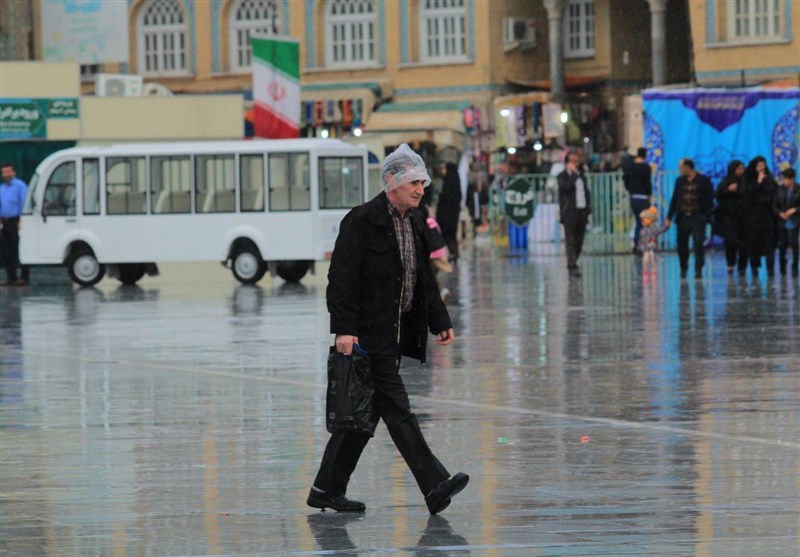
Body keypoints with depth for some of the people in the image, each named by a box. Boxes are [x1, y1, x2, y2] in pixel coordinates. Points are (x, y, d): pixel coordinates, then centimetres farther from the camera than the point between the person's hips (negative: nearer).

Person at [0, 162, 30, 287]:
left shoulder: (20, 186, -5)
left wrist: (21, 221, -17)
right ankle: (11, 277, 13)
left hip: (16, 220, -7)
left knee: (19, 250, -7)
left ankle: (24, 277, -4)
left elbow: (24, 205, -10)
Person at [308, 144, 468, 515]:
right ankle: (434, 487, -17)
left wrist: (440, 322, 16)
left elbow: (425, 280, 23)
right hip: (369, 332, -9)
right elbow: (342, 278, -15)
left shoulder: (415, 224, 15)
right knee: (397, 410, -11)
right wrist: (344, 329, -21)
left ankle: (327, 491, 19)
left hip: (396, 333, 9)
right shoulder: (362, 221, -10)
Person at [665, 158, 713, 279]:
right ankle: (683, 268, 19)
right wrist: (669, 217, 9)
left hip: (698, 217, -4)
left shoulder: (703, 180, 0)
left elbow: (709, 200, -2)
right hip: (683, 217, 4)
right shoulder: (680, 181, 12)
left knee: (699, 243, -9)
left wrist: (707, 216, -11)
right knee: (682, 244, 4)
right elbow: (674, 200, 14)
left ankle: (698, 269, -5)